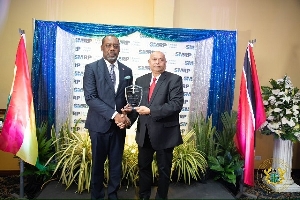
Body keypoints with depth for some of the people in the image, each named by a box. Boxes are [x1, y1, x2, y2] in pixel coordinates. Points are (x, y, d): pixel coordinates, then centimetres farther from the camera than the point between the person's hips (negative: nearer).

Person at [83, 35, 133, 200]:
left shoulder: (127, 71, 7)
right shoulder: (91, 68, -4)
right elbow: (90, 98, -14)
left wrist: (127, 117, -10)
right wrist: (114, 114, -20)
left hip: (119, 125, 3)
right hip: (99, 124, -3)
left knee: (116, 164, 13)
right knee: (98, 164, 12)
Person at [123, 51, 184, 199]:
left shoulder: (174, 80, -8)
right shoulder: (140, 80, 9)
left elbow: (177, 104, -19)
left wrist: (151, 111, -24)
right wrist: (130, 110, -14)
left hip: (164, 132, -4)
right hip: (144, 132, 5)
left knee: (164, 169, 13)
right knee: (143, 166, 19)